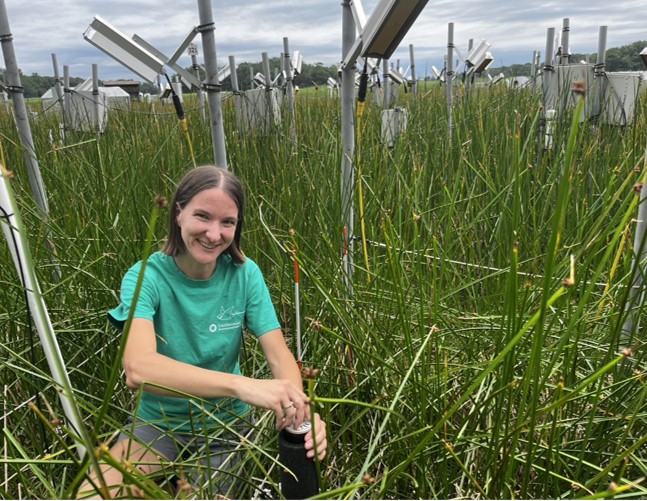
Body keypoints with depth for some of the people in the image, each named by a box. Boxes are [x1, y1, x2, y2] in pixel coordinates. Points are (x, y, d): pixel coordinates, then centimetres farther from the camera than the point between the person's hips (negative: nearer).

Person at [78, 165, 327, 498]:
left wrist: (299, 408, -38)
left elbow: (279, 355, -16)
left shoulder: (244, 274, -12)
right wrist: (242, 385, -50)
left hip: (226, 423, 2)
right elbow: (137, 368, -36)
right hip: (159, 422, -1)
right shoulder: (146, 277, -19)